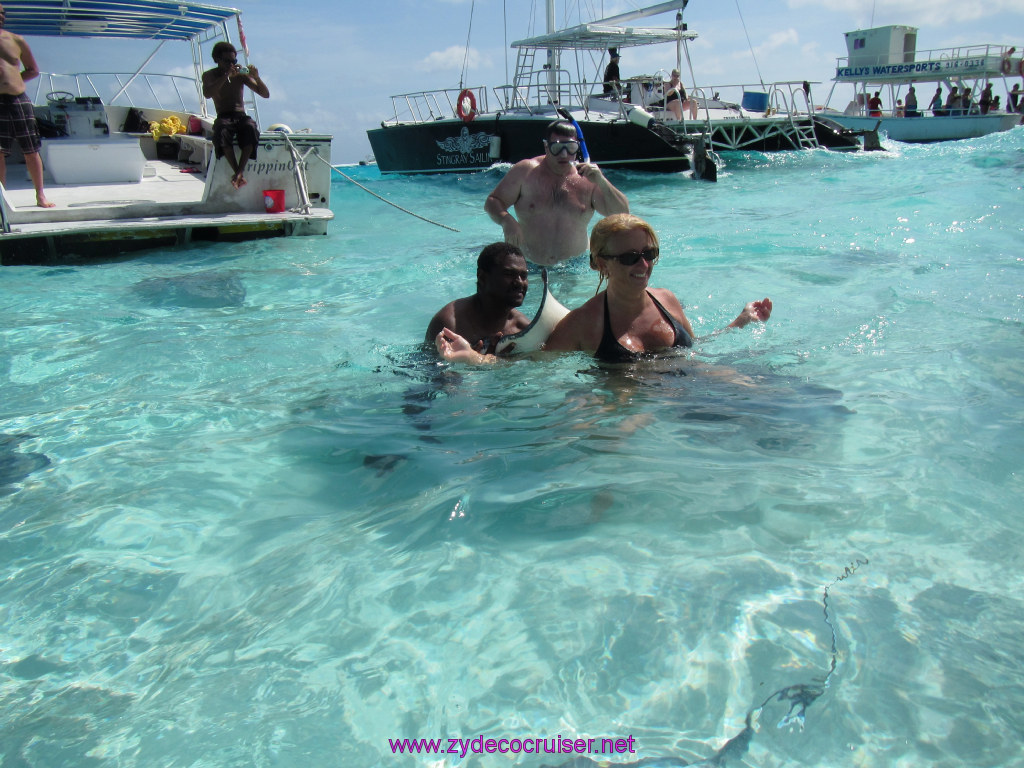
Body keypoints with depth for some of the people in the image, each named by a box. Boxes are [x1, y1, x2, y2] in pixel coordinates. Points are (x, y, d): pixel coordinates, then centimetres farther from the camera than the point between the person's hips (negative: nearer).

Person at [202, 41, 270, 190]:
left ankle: (239, 172, -40)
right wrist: (226, 75, -19)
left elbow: (266, 94, 7)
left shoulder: (241, 75, 12)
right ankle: (239, 173, -39)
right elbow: (207, 94, -15)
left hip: (241, 117, 1)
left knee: (251, 128, -35)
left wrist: (257, 78, -12)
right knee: (222, 131, -38)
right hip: (223, 117, -1)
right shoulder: (209, 75, 9)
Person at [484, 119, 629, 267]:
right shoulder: (525, 171, -1)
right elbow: (492, 202, 1)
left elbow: (622, 214, -2)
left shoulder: (587, 178, 1)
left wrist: (601, 182, -16)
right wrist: (506, 220, -21)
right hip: (530, 267, 0)